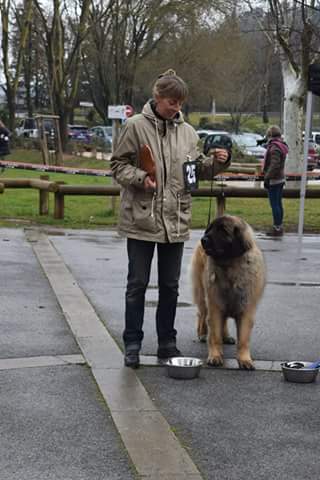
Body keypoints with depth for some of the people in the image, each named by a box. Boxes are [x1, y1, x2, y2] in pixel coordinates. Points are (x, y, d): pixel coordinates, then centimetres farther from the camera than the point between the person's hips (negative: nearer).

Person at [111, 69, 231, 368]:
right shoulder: (135, 126, -7)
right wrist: (140, 178, -20)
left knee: (170, 285, 12)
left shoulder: (186, 131, 6)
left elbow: (196, 169, 13)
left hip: (175, 220, 4)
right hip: (141, 218, -4)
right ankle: (132, 343, 13)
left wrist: (217, 162, -5)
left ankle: (167, 342, 23)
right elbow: (118, 164, -4)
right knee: (137, 284, 4)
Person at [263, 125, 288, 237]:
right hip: (280, 179, 10)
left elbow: (274, 165, -26)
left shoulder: (274, 148, -19)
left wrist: (267, 178, -23)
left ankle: (277, 228, -6)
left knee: (274, 204, -7)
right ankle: (279, 226, 22)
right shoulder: (282, 146, 11)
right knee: (278, 203, 15)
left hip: (274, 180, -10)